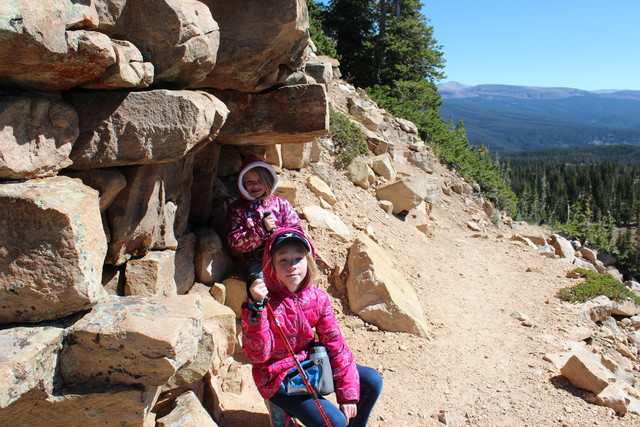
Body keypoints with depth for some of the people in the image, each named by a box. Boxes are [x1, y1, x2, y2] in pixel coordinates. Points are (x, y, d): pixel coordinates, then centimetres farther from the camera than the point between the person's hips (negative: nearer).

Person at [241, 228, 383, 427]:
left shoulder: (318, 298, -7)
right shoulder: (262, 301, -20)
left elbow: (335, 344, -4)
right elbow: (258, 355, -26)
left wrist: (348, 393, -6)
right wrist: (256, 307, -38)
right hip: (278, 380, -5)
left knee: (372, 381, -1)